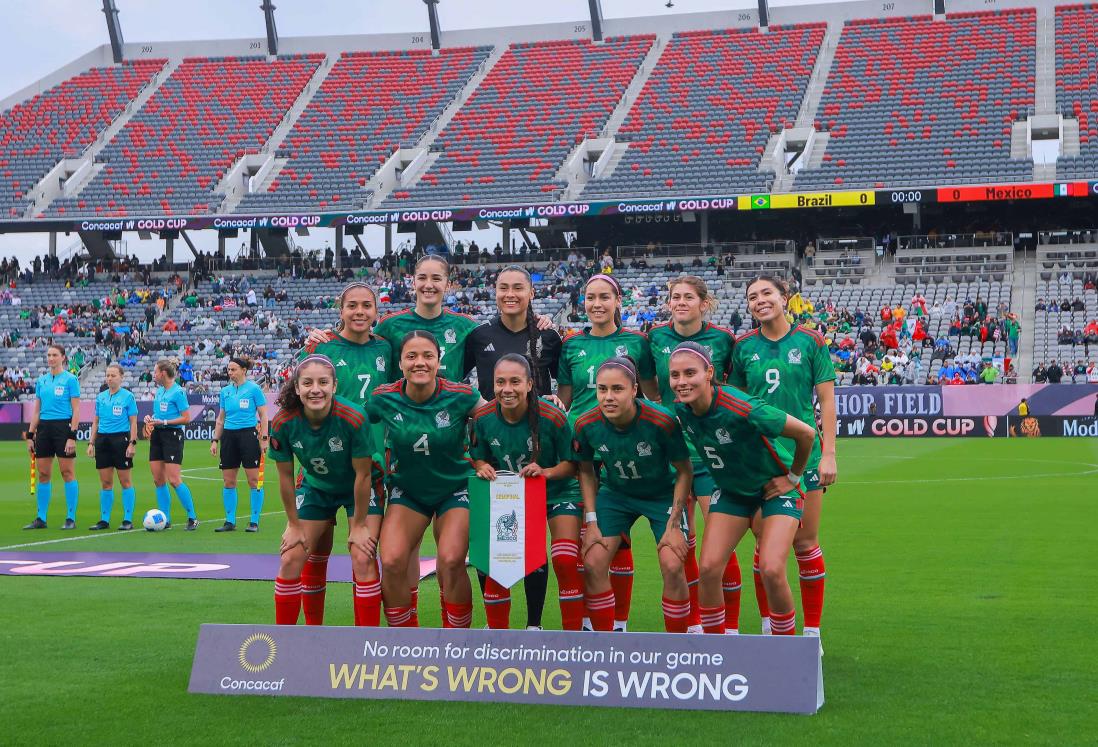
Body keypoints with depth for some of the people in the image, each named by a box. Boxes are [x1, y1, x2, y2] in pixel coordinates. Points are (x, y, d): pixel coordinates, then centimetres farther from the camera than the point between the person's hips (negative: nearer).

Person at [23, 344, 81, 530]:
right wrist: (30, 435, 9)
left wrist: (72, 436, -14)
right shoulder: (41, 380, 12)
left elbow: (76, 410, -7)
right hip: (44, 428, 5)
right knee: (43, 474, 6)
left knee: (68, 473, -3)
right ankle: (41, 519, 11)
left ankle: (71, 518, 2)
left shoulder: (70, 379, -4)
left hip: (63, 427, -5)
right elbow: (36, 410, 15)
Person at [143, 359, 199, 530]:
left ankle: (192, 518, -3)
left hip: (172, 435, -8)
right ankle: (165, 519, 13)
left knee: (174, 480, -11)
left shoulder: (178, 392, -12)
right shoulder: (159, 390, 13)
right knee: (158, 480, 6)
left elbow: (186, 418, -14)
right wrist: (150, 418, 5)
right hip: (157, 435, 8)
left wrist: (163, 422, -18)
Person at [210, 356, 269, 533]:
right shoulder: (225, 391, 11)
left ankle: (254, 521, 3)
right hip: (229, 436, 5)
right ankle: (230, 521, 11)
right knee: (228, 481, 4)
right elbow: (221, 419, 18)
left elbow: (263, 415, -3)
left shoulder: (254, 389, -3)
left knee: (254, 480, -4)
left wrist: (264, 438, -10)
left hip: (249, 434, -5)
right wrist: (215, 440, 13)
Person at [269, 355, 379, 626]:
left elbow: (362, 475, -22)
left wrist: (359, 525, -14)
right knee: (290, 560, -1)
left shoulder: (353, 418, -33)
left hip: (358, 490, -3)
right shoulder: (283, 423, -25)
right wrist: (294, 524, -3)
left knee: (363, 560, -14)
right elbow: (285, 476, -10)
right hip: (315, 488, 3)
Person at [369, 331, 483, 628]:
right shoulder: (384, 399, -14)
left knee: (451, 561, -20)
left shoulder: (460, 396, -18)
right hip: (406, 490, 2)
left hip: (454, 489, -2)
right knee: (391, 562, -16)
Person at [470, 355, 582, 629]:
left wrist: (545, 472, -32)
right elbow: (479, 458, 2)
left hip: (557, 492, -3)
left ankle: (573, 634, -2)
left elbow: (571, 463, -14)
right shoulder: (483, 418, -15)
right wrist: (483, 468, -20)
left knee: (566, 562, -17)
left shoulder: (552, 417, -25)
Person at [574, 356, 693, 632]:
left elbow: (684, 471, -15)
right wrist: (591, 522, -6)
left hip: (663, 495, -3)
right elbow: (586, 471, -1)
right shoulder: (586, 425, -21)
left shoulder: (662, 422, -31)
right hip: (615, 494, 3)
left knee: (672, 566, -17)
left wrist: (673, 525, -16)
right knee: (592, 563, -9)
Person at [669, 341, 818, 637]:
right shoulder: (681, 410, -15)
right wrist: (726, 476, 12)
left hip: (775, 487, -5)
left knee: (771, 570, -19)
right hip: (732, 490, 6)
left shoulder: (743, 409, -35)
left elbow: (806, 433, -25)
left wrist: (792, 477, -12)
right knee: (709, 568, -7)